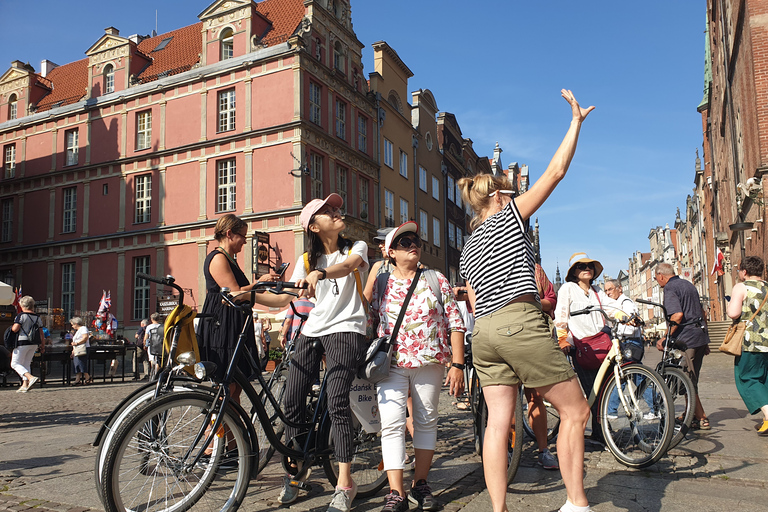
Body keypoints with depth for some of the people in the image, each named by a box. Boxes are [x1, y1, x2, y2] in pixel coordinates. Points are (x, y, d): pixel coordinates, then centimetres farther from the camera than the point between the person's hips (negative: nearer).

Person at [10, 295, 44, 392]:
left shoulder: (21, 315, -9)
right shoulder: (37, 317, 9)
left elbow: (15, 329, -17)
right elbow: (41, 333, 11)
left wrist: (12, 327, 6)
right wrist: (42, 344, 19)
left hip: (22, 342, -6)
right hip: (34, 344, 6)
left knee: (15, 363, 1)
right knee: (26, 364, 15)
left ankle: (31, 378, -19)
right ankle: (25, 385, 11)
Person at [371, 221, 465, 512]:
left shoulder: (437, 280, 5)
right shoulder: (380, 284, 6)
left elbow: (455, 324, 2)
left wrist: (457, 365, -4)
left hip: (429, 363, 1)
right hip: (391, 364, -1)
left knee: (426, 422, 8)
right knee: (391, 424, -10)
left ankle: (420, 485, 22)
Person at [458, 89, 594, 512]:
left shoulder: (467, 251, 21)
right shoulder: (508, 216, 3)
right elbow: (556, 171, 2)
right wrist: (576, 121, 10)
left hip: (484, 332, 7)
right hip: (521, 322, -7)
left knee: (498, 422, 4)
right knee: (575, 411, 4)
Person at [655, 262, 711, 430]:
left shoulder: (670, 288, -10)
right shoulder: (688, 284, 18)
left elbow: (677, 315, -24)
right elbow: (702, 313, 23)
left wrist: (666, 338, -19)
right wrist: (704, 340, 28)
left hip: (685, 339, -9)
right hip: (700, 337, 9)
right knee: (691, 380, 17)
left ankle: (701, 419, 0)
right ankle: (693, 414, 25)